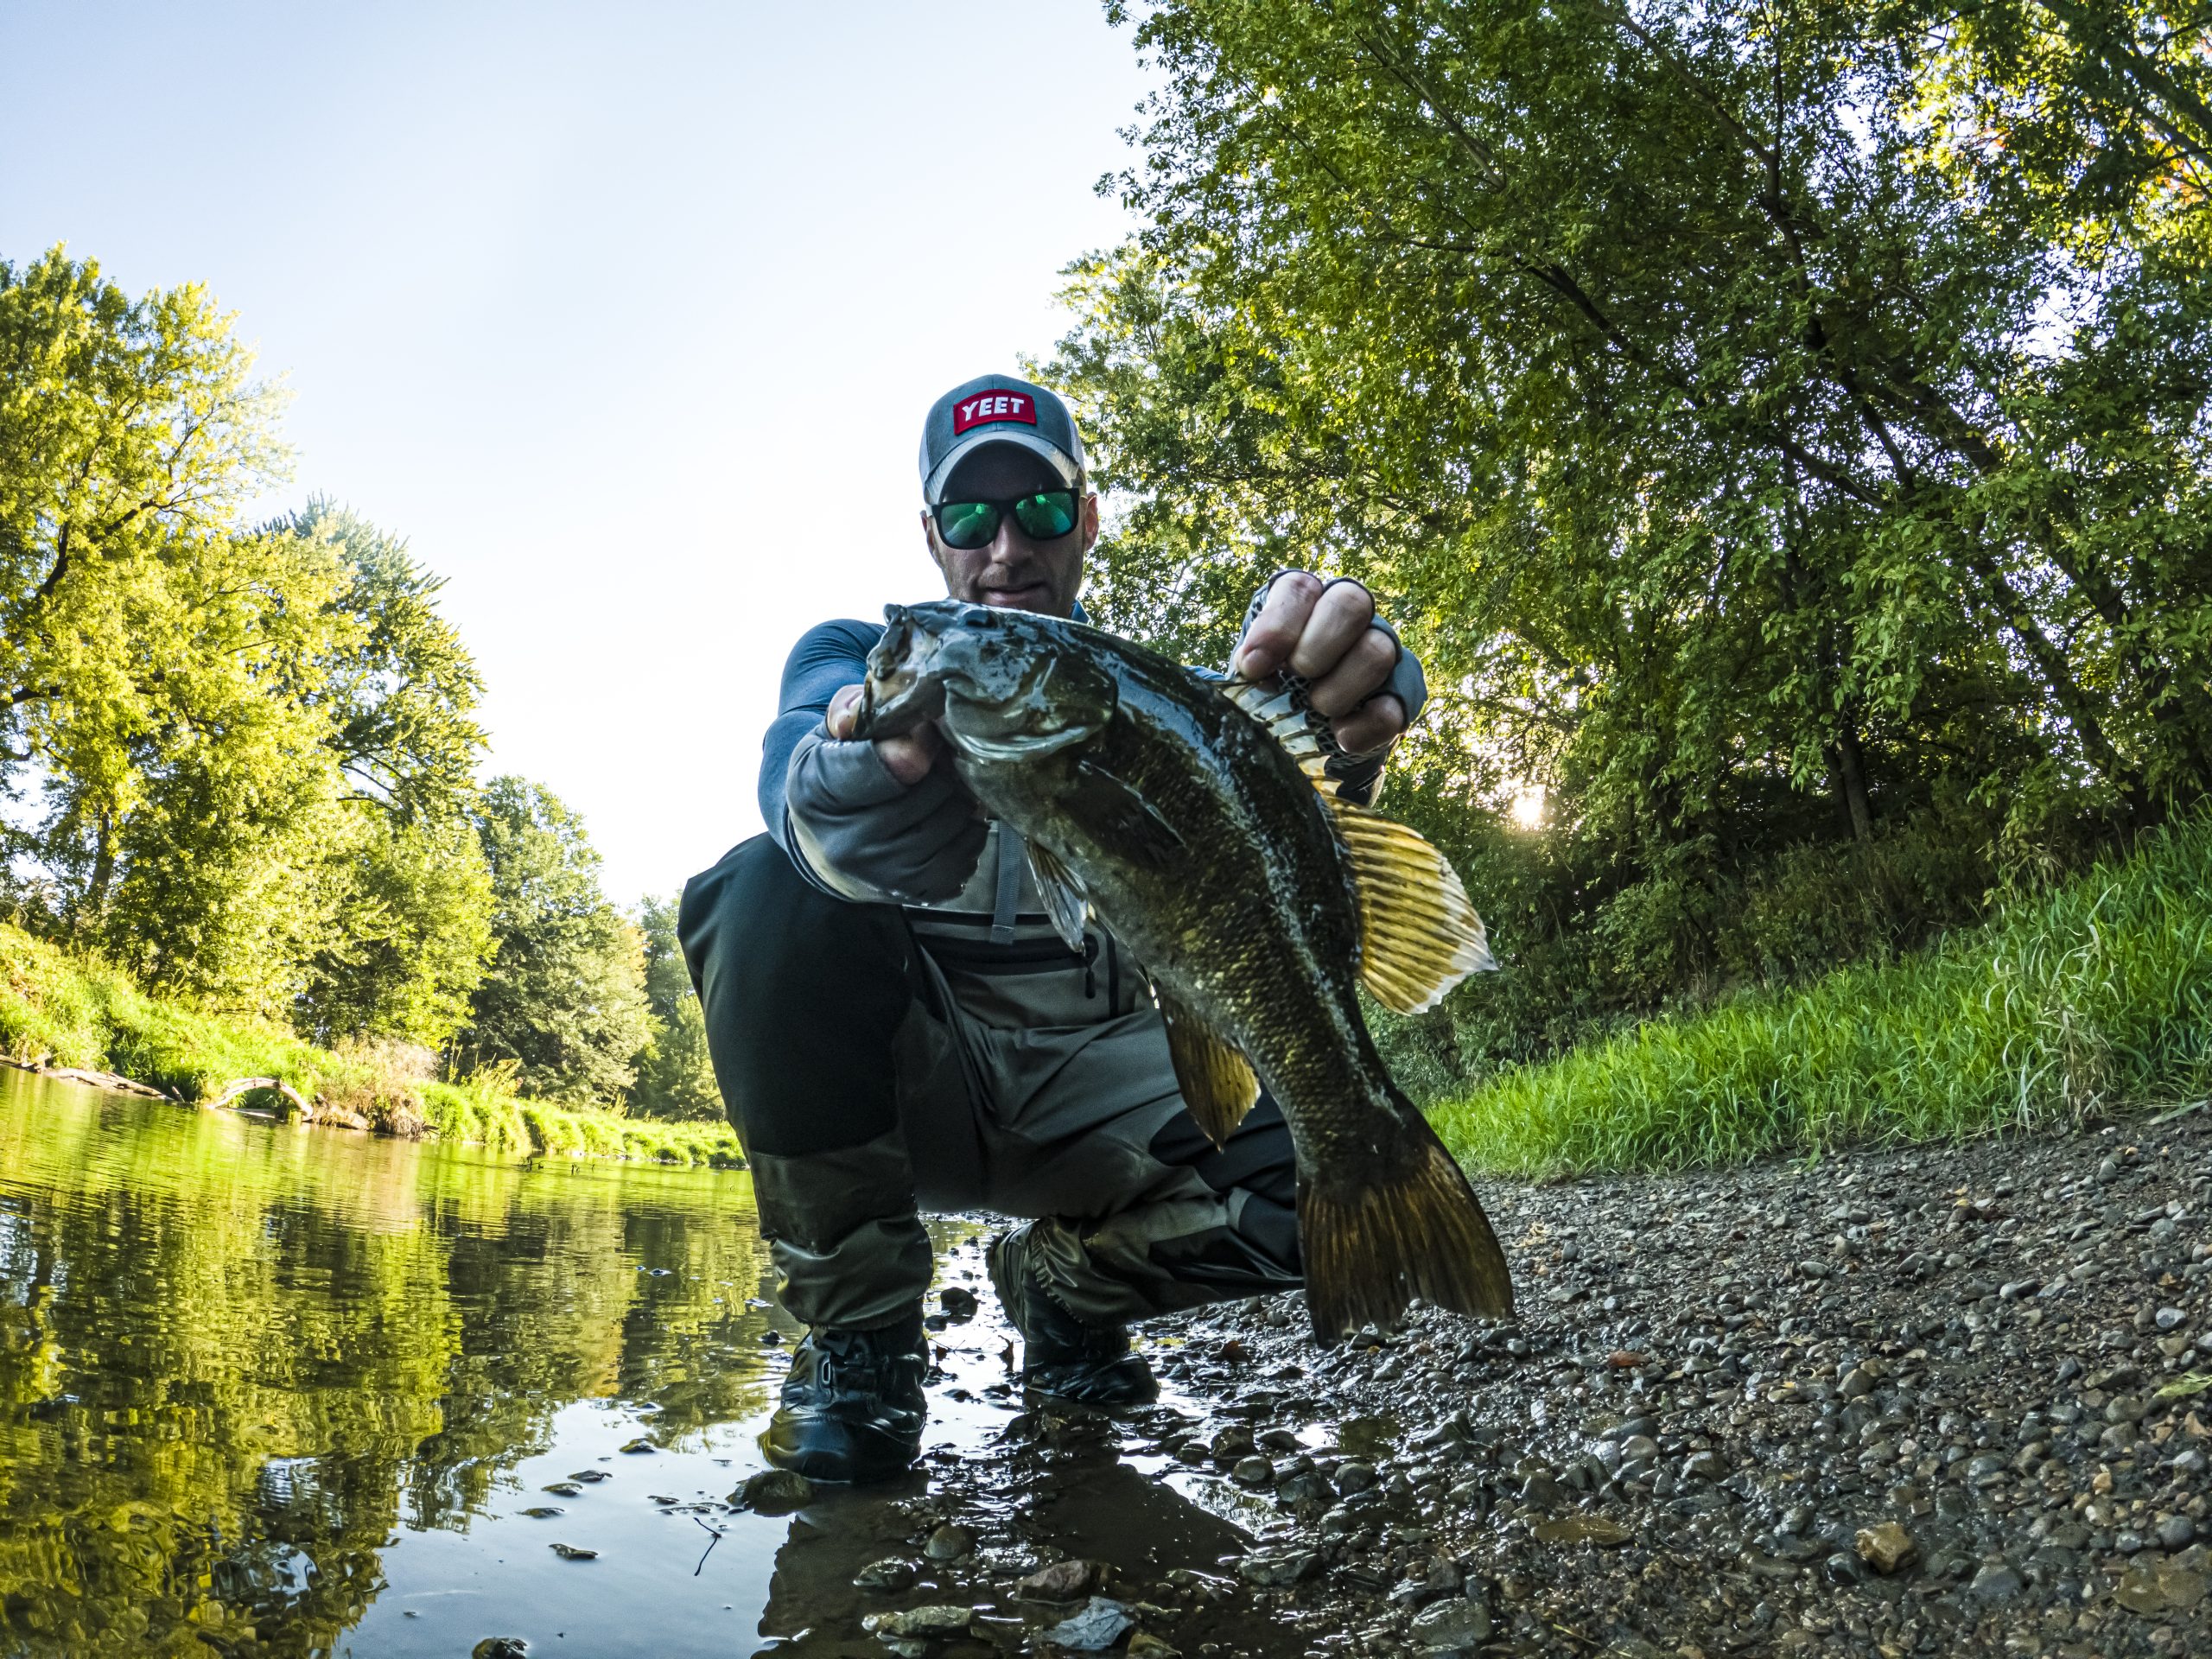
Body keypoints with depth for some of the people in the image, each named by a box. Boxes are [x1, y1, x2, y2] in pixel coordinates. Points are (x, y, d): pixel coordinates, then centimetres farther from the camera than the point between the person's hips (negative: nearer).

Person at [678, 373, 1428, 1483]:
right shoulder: (854, 654, 4)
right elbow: (801, 793, -22)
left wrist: (1334, 704, -43)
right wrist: (875, 755, -49)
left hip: (1082, 1076, 1)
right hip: (903, 1070, -1)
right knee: (768, 897, -30)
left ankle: (1063, 1277, 8)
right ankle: (858, 1327, -11)